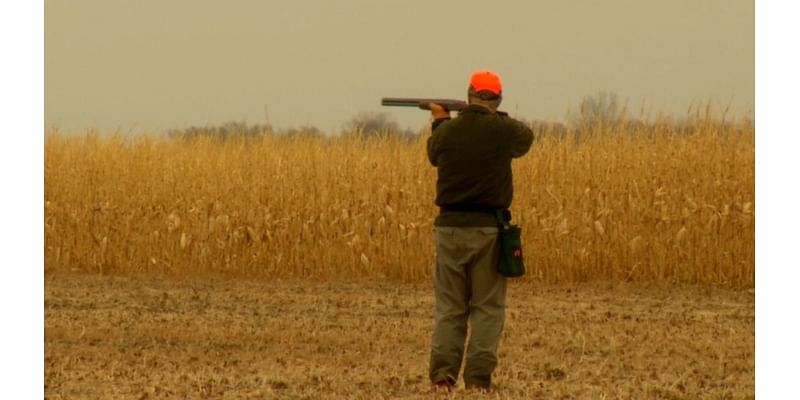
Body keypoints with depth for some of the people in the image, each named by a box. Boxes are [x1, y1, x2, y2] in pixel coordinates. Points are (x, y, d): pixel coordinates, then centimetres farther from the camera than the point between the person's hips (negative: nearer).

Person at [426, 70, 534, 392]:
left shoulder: (447, 131, -2)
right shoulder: (503, 130, -8)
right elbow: (526, 139, 15)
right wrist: (494, 117, 28)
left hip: (450, 226, 2)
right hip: (487, 227, -2)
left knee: (449, 306, 10)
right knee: (486, 307, 5)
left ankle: (442, 373, 2)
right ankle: (479, 377, -1)